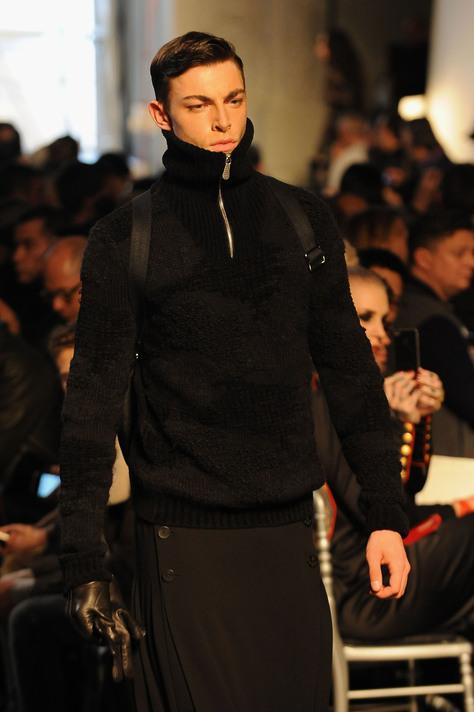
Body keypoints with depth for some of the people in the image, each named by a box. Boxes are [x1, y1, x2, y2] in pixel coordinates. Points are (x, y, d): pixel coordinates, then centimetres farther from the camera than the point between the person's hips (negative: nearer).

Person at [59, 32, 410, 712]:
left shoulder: (304, 220, 7)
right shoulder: (125, 238, -1)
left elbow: (350, 369, 9)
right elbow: (93, 401, -2)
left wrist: (387, 515, 4)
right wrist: (83, 560, -8)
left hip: (290, 528, 3)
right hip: (185, 537, -3)